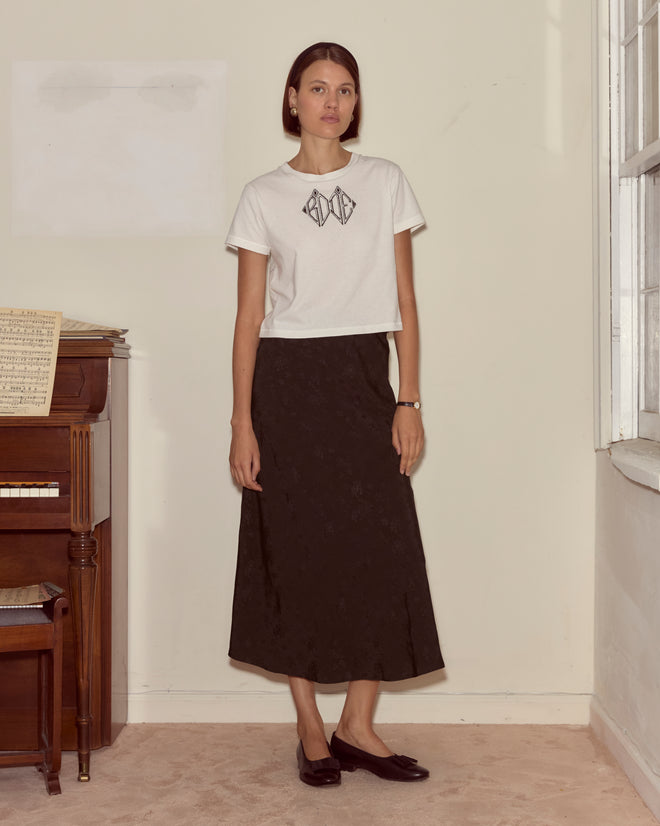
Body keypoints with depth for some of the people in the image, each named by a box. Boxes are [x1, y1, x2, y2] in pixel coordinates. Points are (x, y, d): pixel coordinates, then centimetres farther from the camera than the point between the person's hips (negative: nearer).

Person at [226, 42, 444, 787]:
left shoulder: (386, 183, 8)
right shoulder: (264, 196, 4)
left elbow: (404, 301, 6)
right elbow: (249, 314, 2)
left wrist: (410, 401, -1)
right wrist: (242, 421, -5)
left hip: (365, 376, 2)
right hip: (288, 381, -1)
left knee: (384, 551, -2)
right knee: (296, 553, 1)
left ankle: (356, 727, 12)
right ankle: (310, 730, 14)